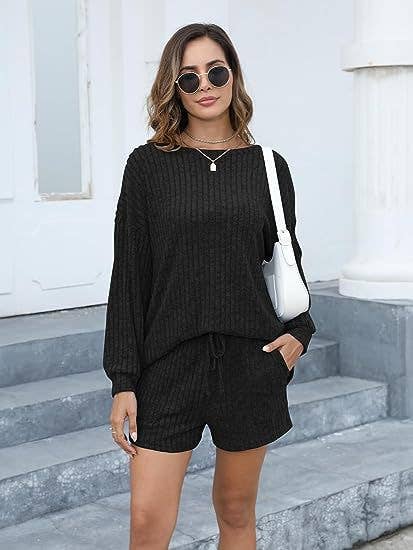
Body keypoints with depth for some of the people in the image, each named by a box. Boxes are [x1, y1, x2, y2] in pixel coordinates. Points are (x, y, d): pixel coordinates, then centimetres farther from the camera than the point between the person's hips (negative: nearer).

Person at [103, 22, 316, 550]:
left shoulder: (268, 166, 6)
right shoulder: (148, 164, 1)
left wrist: (300, 329, -3)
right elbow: (129, 274, -1)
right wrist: (123, 380, -5)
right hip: (169, 362, -1)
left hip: (252, 362, 2)